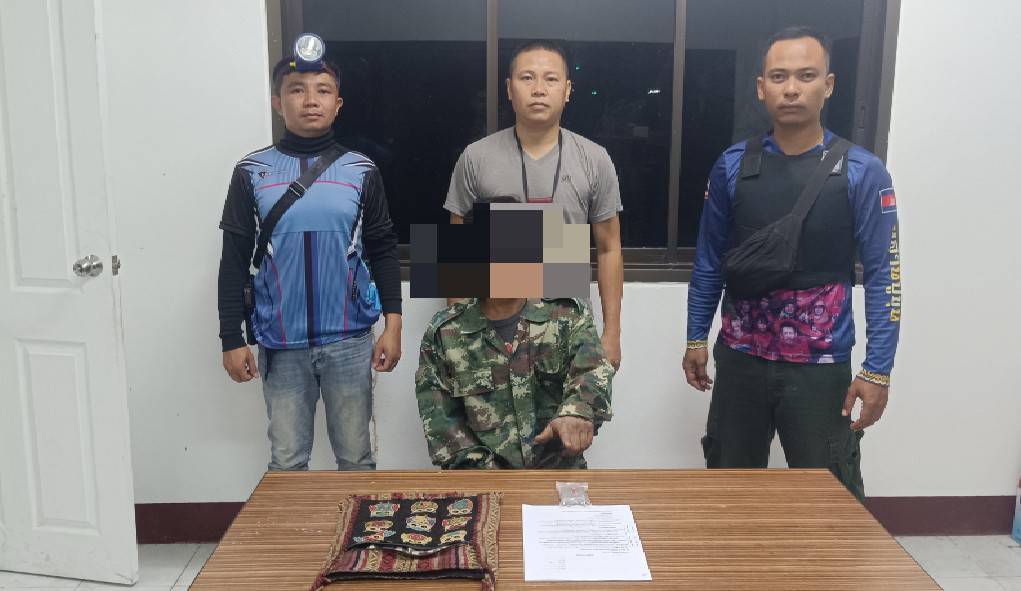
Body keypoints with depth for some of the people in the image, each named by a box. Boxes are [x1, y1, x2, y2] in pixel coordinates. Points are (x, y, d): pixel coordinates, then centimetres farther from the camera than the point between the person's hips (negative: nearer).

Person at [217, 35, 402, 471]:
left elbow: (382, 251, 6)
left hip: (348, 341, 0)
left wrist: (393, 325, 0)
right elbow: (234, 261, 4)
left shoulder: (360, 172, 3)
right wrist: (231, 340, 1)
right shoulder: (252, 173, 2)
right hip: (281, 344, 0)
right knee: (286, 461, 9)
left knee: (356, 458, 9)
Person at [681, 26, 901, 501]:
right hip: (740, 359, 2)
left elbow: (882, 276, -6)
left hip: (820, 367, -2)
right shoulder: (733, 166, -1)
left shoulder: (862, 173, -7)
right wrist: (696, 338, 9)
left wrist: (877, 371, -10)